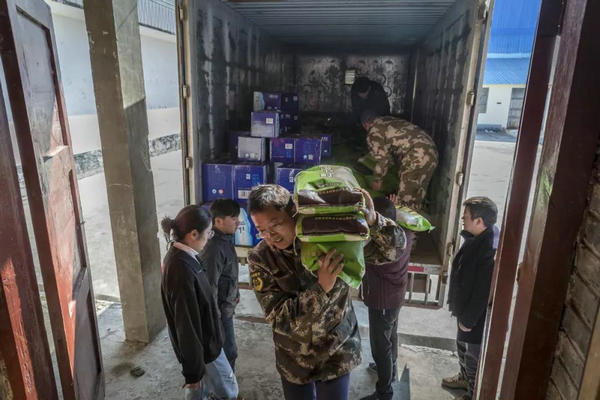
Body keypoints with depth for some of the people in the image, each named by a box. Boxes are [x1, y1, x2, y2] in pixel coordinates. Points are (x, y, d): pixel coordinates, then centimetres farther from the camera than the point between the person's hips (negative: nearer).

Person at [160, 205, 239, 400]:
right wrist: (193, 371, -18)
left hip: (202, 340, 8)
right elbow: (187, 325, -28)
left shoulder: (179, 255, -3)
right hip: (202, 346, -8)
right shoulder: (181, 270, -34)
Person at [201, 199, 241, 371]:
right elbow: (210, 285, -26)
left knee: (227, 349, 23)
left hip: (227, 305, 9)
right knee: (229, 351, 5)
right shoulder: (214, 248, -28)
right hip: (221, 310, -9)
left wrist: (235, 294, 21)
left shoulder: (227, 240, 1)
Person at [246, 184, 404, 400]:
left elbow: (390, 250, -14)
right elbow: (279, 317, -22)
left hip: (336, 355, 0)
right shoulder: (260, 259, -16)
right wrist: (321, 289, -36)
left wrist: (373, 221, -35)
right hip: (293, 360, 1)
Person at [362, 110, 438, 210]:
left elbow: (382, 159, -6)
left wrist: (377, 180, 8)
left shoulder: (373, 133, 1)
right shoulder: (389, 120, 26)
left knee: (405, 199, 3)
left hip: (417, 156, -9)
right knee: (417, 197, 19)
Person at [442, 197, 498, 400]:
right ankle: (464, 377, 52)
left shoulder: (490, 249, -33)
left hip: (478, 318, -9)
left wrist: (469, 319, -18)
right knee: (462, 346, 28)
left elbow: (483, 292, -28)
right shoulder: (475, 240, -1)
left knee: (474, 357, 12)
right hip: (465, 310, 9)